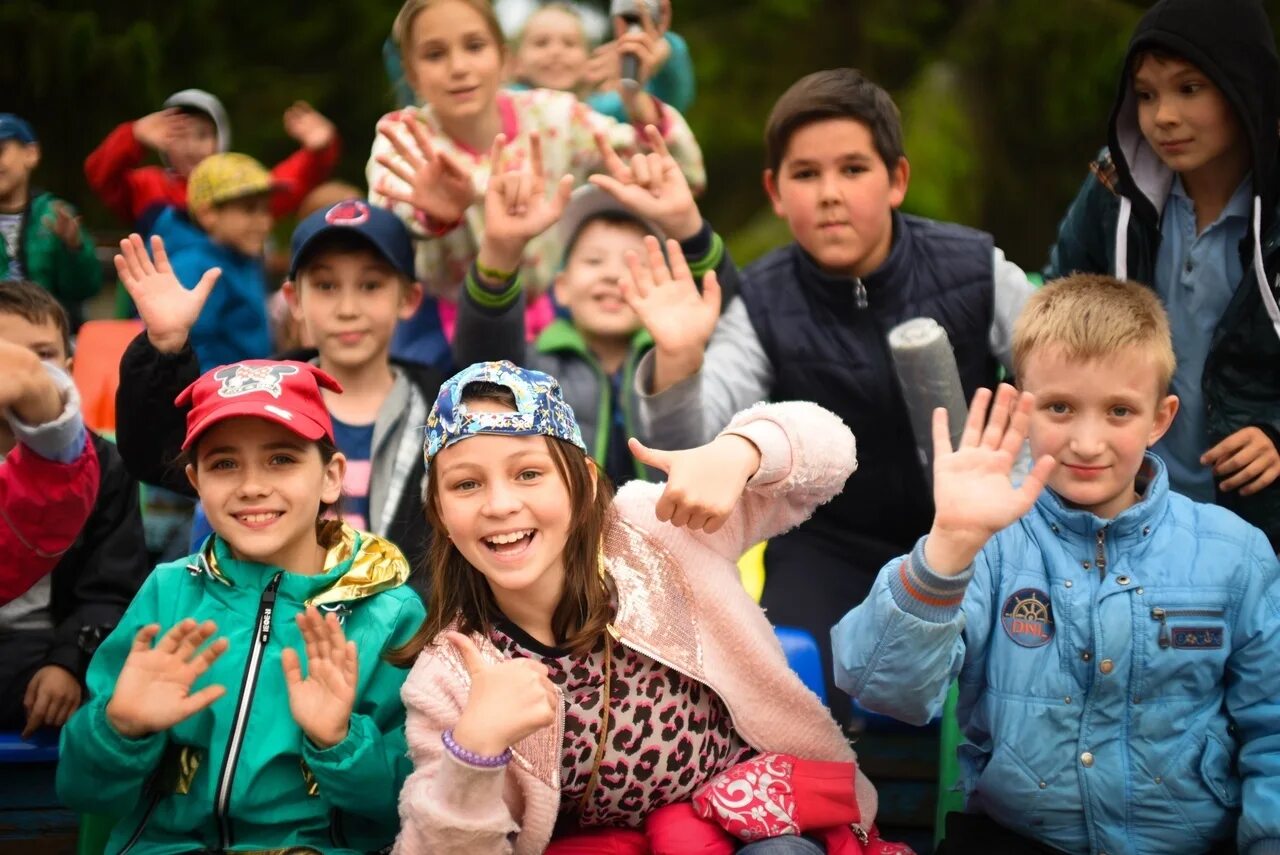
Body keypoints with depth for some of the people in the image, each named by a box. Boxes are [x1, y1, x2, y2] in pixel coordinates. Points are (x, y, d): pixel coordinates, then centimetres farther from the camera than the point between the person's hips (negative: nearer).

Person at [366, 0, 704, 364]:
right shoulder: (404, 137, -13)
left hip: (548, 329, 1)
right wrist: (434, 215, -58)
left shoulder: (552, 117, -9)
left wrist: (638, 101, -29)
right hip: (443, 337, -1)